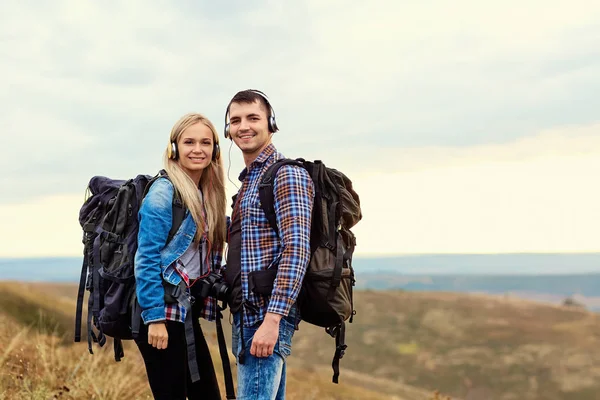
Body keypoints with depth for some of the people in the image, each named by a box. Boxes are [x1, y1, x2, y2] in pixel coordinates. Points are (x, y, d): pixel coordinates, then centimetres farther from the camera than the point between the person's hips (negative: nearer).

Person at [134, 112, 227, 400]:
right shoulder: (163, 193, -12)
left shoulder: (208, 195, 11)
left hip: (186, 311, 8)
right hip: (160, 313, -8)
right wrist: (155, 318, -20)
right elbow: (147, 260, -16)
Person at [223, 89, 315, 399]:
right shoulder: (248, 181, 20)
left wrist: (272, 319, -24)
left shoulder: (287, 174, -9)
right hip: (247, 315, 10)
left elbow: (296, 249, -19)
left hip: (266, 315, -9)